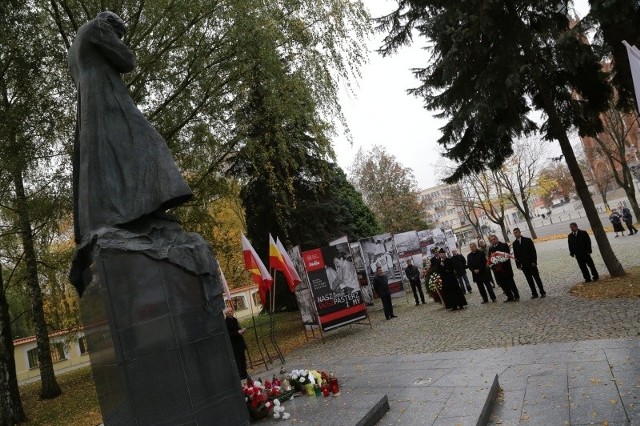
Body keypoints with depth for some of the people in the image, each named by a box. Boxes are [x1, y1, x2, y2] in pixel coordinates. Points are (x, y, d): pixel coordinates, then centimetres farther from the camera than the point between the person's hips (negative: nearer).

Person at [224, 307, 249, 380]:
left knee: (243, 358, 15)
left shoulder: (234, 319, 9)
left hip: (240, 343, 8)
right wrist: (238, 332, -26)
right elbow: (228, 334, -21)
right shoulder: (226, 322, -17)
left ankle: (244, 374, 27)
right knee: (238, 360, -3)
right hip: (234, 345, -8)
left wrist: (241, 331, 4)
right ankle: (242, 375, 7)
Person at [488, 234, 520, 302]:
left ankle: (516, 296, 14)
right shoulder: (490, 249, 11)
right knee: (503, 285, 6)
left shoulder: (504, 245, -2)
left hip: (506, 268, -4)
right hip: (497, 269, 4)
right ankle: (510, 297, 16)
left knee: (511, 283, 2)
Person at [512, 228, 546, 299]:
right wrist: (518, 264, 1)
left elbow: (533, 251, -6)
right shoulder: (515, 243, 6)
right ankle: (534, 294, 12)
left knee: (537, 278, 2)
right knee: (529, 280, 6)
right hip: (524, 265, 3)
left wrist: (534, 262, -13)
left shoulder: (528, 240, -3)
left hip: (531, 263, -3)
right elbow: (515, 255, 7)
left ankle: (542, 292, 11)